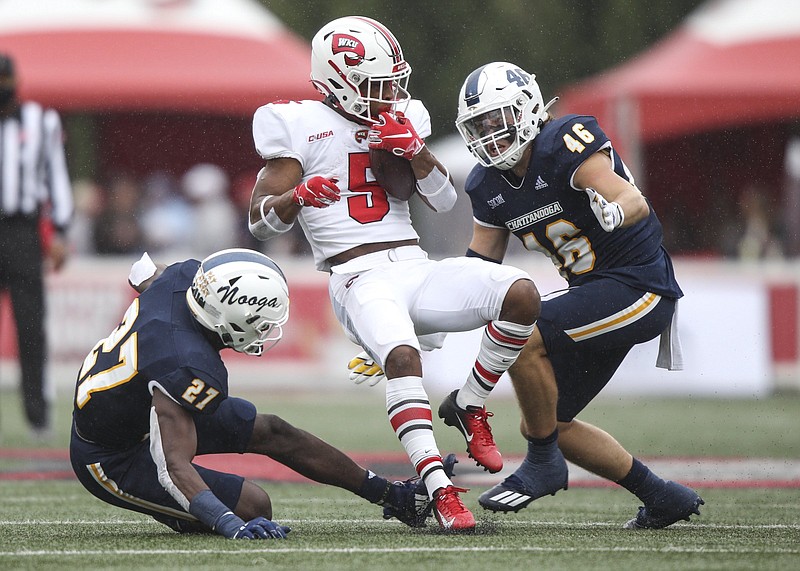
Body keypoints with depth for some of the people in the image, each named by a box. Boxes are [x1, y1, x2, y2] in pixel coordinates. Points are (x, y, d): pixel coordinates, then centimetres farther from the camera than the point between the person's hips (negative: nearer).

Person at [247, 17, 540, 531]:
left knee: (522, 293, -17)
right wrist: (298, 197, -24)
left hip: (417, 269, 6)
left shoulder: (401, 119, 17)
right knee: (402, 355, -36)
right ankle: (440, 493, -37)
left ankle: (469, 406, 3)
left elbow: (444, 201, 14)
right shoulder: (300, 126, 1)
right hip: (359, 278, -6)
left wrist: (414, 150, -3)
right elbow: (261, 220, -2)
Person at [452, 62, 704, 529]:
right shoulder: (488, 187, 5)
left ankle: (543, 464, -8)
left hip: (641, 286, -9)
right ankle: (662, 498, 21)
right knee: (550, 425, 11)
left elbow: (635, 203, -32)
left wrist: (615, 211, -55)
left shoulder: (566, 143, -18)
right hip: (594, 296, 9)